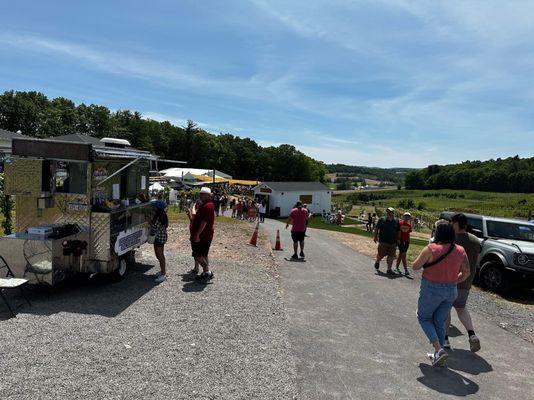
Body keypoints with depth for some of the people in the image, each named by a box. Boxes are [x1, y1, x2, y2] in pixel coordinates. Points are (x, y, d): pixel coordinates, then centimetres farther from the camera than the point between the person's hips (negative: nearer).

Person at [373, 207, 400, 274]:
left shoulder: (396, 222, 7)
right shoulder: (382, 220, -2)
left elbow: (398, 232, 15)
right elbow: (376, 229, 2)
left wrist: (397, 240, 12)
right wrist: (375, 237, -2)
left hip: (392, 242, 3)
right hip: (383, 241, -3)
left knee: (391, 256, 5)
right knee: (381, 254, 1)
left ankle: (389, 269, 15)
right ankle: (377, 262, 33)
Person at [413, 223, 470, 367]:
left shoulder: (431, 249, -18)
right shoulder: (460, 251, -2)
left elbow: (415, 266, -11)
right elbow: (466, 273, 4)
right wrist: (453, 281, 15)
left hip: (431, 289, -5)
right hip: (451, 291, 5)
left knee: (424, 317, 14)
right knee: (440, 322, 18)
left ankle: (439, 349, -2)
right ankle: (438, 355, 24)